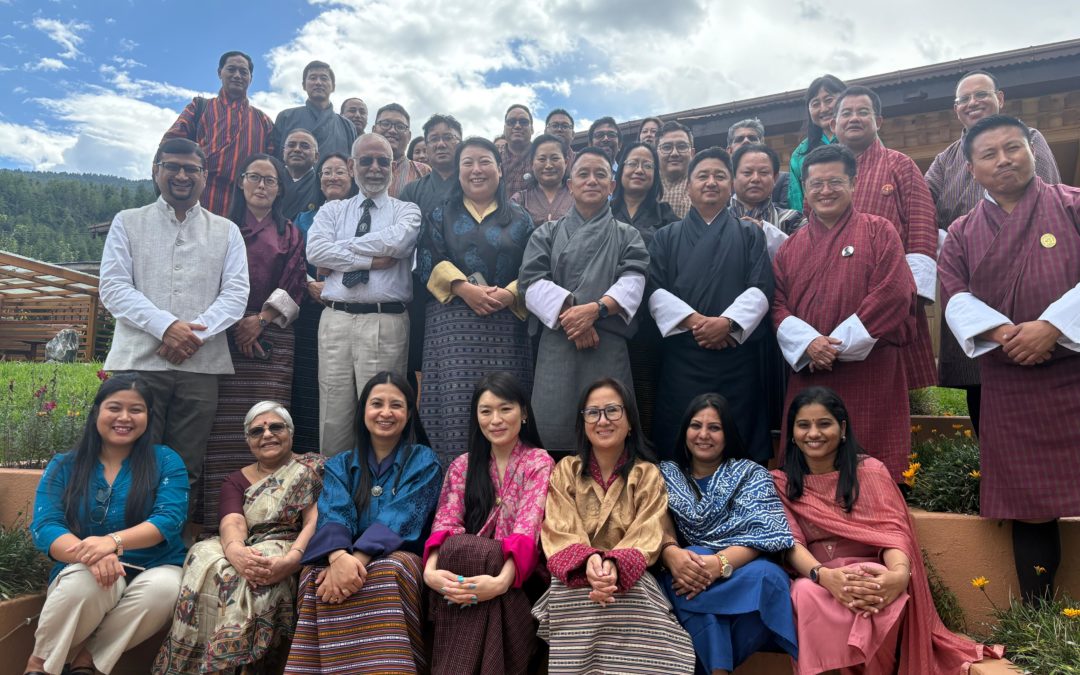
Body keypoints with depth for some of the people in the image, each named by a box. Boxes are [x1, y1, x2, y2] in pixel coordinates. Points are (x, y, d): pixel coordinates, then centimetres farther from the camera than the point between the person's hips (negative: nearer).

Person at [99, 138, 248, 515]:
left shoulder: (226, 232, 14)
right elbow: (114, 287, 1)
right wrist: (166, 325, -14)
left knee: (186, 469, 3)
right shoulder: (128, 223, 12)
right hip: (139, 360, -1)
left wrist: (195, 331, -13)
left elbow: (236, 293, 3)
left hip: (201, 364, 1)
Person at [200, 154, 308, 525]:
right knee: (224, 423, -6)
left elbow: (295, 285, 6)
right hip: (226, 334, 0)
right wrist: (235, 322, -6)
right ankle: (221, 514, -2)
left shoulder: (289, 234, 17)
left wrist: (262, 319, -8)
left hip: (272, 336, 0)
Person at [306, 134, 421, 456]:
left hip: (386, 323, -2)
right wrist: (370, 259, -9)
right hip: (336, 320, 3)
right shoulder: (332, 210, 16)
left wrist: (342, 248, -3)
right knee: (333, 419, 5)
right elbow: (315, 250, -2)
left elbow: (398, 240, -12)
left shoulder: (406, 210, 10)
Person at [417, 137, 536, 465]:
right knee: (454, 406, -8)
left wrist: (509, 294, -13)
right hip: (453, 325, 0)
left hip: (505, 326, 0)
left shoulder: (519, 219, 15)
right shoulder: (441, 215, 15)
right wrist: (464, 288, -14)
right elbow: (428, 262, 2)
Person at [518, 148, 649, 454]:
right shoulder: (547, 233, 16)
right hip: (557, 345, 0)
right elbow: (532, 282, 1)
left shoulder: (628, 236, 16)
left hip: (609, 348, 0)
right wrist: (567, 314, -14)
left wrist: (596, 309, -19)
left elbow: (633, 281, -1)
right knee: (553, 427, -5)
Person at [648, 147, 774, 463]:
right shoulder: (666, 238, 14)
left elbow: (760, 289, 0)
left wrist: (727, 322, -17)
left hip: (737, 353, 0)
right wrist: (694, 321, -15)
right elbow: (655, 290, 0)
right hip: (681, 356, 0)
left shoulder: (751, 236, 14)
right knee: (678, 443, 0)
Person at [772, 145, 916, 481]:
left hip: (869, 380, -3)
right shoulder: (789, 247, 15)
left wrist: (837, 345, -12)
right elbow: (777, 305, 7)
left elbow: (894, 295, -9)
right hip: (806, 380, 3)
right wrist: (808, 343, -13)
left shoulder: (879, 232, 4)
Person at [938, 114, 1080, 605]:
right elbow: (955, 297, -1)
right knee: (1027, 500, 6)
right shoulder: (962, 233, 11)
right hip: (1008, 387, 2)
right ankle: (1037, 614, 16)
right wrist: (1001, 332, -18)